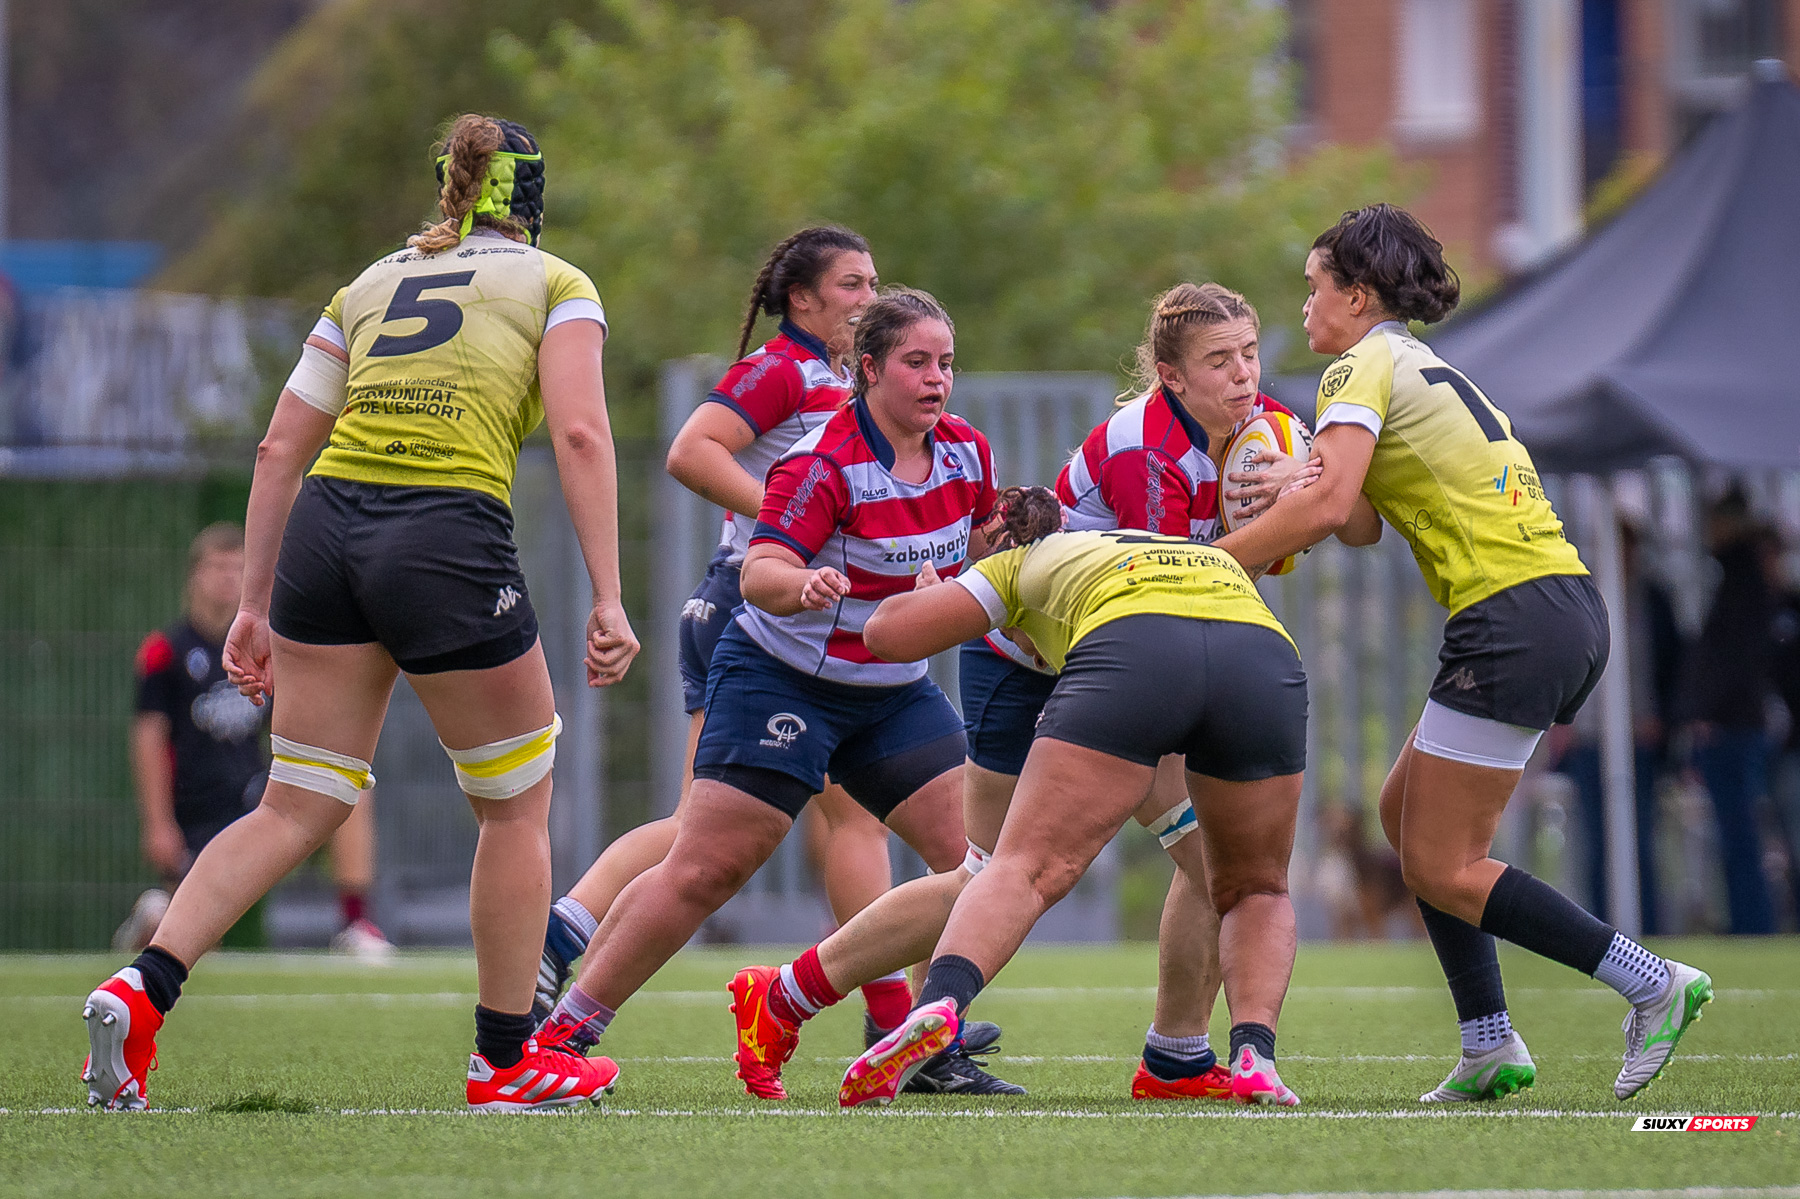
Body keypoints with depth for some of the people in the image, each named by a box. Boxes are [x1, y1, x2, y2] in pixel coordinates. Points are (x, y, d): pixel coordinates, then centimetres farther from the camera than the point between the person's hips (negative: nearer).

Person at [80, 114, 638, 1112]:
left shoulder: (367, 286, 22)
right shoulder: (556, 285, 10)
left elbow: (280, 450, 17)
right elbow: (578, 433, -6)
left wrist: (254, 606, 20)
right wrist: (607, 599, -8)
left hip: (323, 528, 5)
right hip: (449, 539, -5)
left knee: (299, 808, 9)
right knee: (516, 808, 13)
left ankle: (140, 990, -9)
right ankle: (505, 1060, 19)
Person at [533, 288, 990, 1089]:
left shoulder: (966, 452, 1)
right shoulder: (823, 462, -20)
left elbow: (968, 557, 20)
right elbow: (759, 573, -30)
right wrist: (804, 584, -50)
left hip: (894, 692, 7)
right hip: (781, 681, -7)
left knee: (972, 857, -6)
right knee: (705, 871, -10)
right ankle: (562, 1030, -2)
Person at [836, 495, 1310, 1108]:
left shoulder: (1024, 562, 34)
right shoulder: (1214, 556, 45)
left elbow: (887, 632, 30)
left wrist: (931, 592, 51)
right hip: (1268, 660, 3)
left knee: (1027, 868, -6)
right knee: (1255, 892, 21)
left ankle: (938, 1004, -33)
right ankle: (1254, 1055, -2)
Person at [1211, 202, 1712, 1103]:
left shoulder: (1364, 366, -4)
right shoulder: (1425, 369, 24)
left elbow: (1329, 505, -19)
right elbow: (1363, 521, 14)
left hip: (1513, 620, -9)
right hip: (1572, 613, 9)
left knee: (1441, 869, -3)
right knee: (1405, 811, 17)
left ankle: (1652, 985, -5)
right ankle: (1489, 1045, 12)